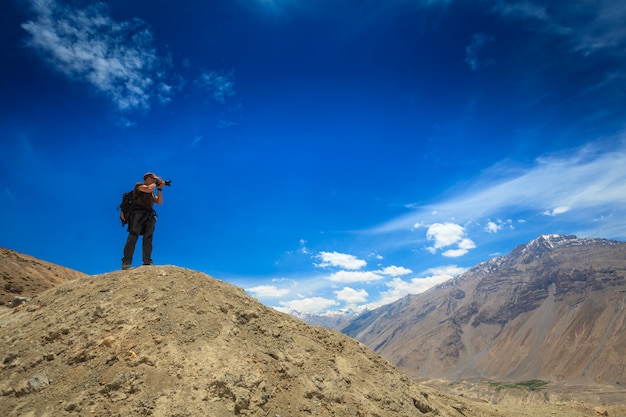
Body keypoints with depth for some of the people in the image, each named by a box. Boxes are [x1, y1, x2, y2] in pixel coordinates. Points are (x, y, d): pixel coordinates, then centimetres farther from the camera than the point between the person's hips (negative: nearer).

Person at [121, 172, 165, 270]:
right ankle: (126, 261, -24)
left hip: (149, 216, 7)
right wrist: (156, 183, 4)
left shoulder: (151, 193, 28)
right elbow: (148, 189, -13)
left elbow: (159, 202, 19)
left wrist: (160, 189, 13)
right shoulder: (139, 185, 7)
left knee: (148, 238, -5)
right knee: (133, 235, -17)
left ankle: (147, 261, -11)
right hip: (138, 213, -7)